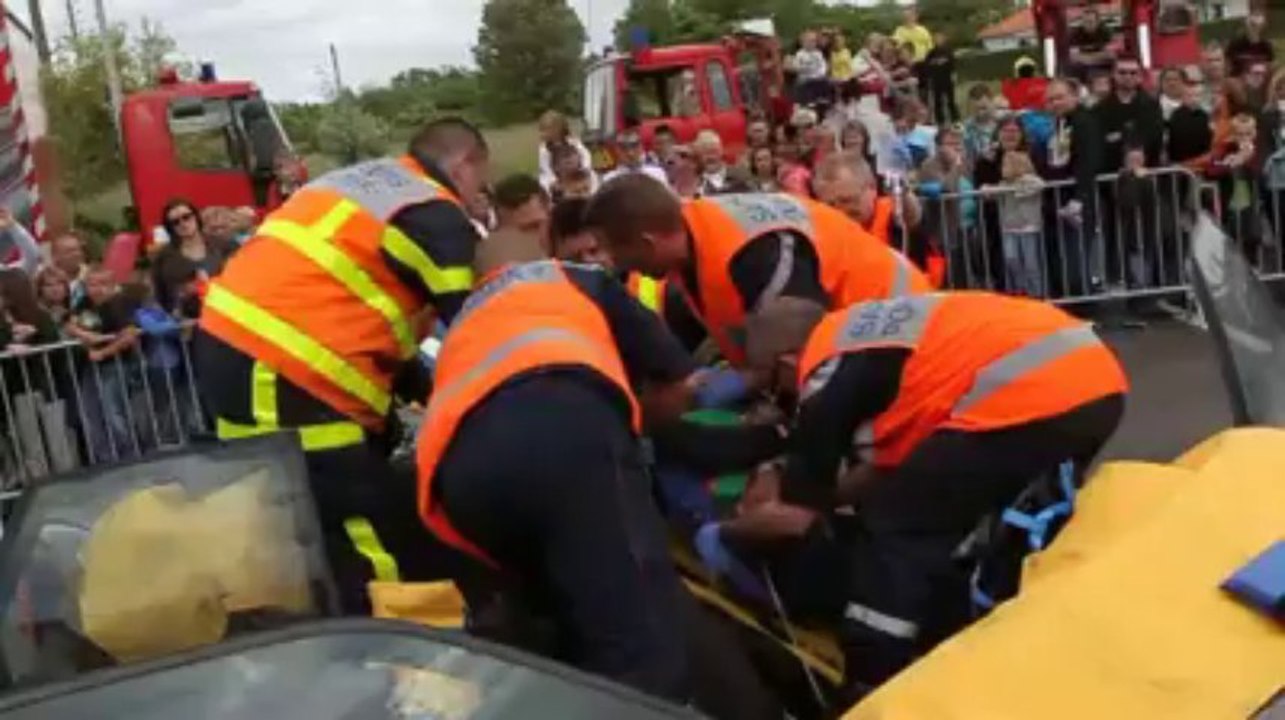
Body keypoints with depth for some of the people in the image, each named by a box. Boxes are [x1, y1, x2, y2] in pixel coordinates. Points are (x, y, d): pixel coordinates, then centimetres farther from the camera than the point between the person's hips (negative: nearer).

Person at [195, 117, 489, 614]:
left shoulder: (357, 179, 23)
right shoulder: (437, 216, -3)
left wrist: (426, 390, 21)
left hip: (228, 340, 10)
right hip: (277, 372, -10)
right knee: (369, 563, -6)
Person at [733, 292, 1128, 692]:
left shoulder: (827, 373, 2)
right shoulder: (866, 329, 26)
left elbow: (794, 518, 7)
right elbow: (898, 461, 34)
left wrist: (724, 529, 25)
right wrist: (813, 491, 38)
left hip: (1030, 398, -10)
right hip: (1100, 381, 10)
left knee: (893, 534, 5)